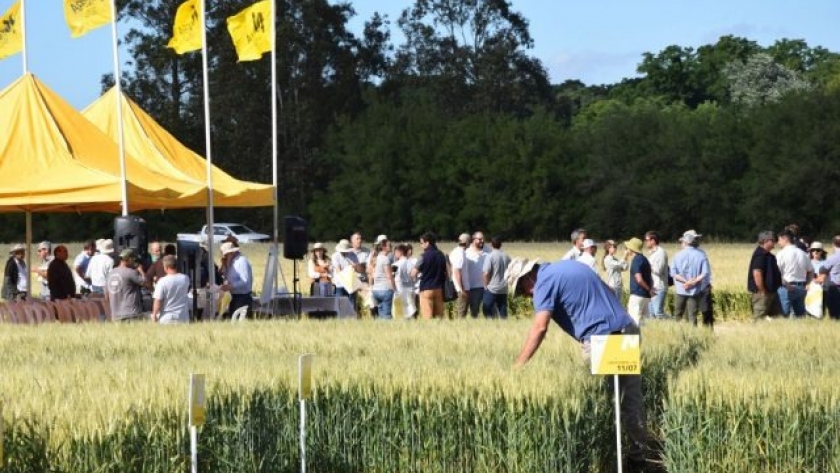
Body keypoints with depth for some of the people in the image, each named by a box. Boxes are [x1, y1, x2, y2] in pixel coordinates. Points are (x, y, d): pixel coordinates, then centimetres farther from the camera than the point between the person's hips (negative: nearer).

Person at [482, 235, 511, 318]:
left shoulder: (490, 256, -12)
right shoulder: (506, 257, 4)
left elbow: (486, 273, -16)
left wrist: (485, 285, -3)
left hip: (491, 289, -5)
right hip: (503, 289, 5)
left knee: (488, 311, 1)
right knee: (503, 312, 9)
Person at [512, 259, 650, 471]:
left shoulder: (545, 281, -7)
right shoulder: (567, 266, 20)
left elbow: (540, 328, -17)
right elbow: (608, 292, 26)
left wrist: (517, 366, -16)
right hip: (627, 328, 8)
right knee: (632, 397, 15)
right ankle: (639, 453, 23)